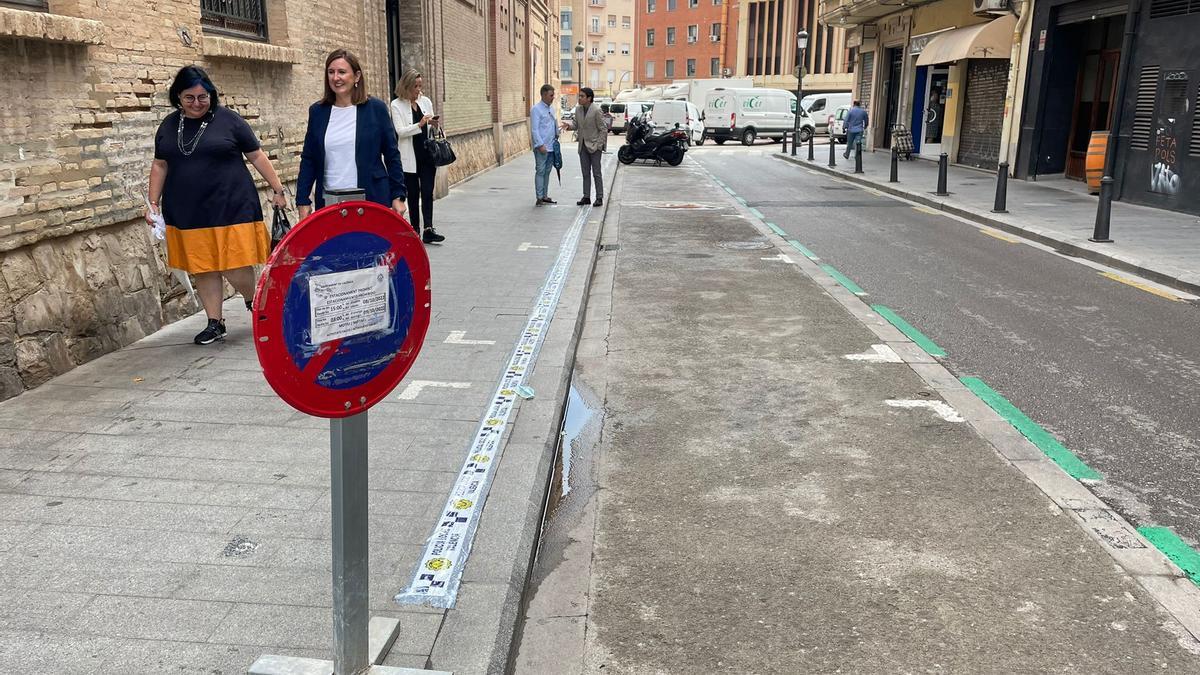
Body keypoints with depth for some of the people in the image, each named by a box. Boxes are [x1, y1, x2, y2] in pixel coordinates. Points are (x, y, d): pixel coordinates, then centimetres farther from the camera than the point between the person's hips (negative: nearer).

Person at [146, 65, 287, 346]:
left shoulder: (228, 120, 0)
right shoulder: (169, 125, 11)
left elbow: (256, 156, 2)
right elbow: (160, 165, 17)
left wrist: (278, 189, -1)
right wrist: (153, 202, 11)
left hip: (230, 208, -4)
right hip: (188, 213, 4)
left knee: (234, 267, -7)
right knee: (202, 268, 6)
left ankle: (255, 304, 21)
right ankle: (215, 323, 16)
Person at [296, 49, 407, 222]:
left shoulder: (376, 108, 1)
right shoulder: (317, 111, 8)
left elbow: (392, 156, 4)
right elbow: (308, 160, 12)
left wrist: (397, 196, -1)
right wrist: (303, 201, 6)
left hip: (371, 200, -2)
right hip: (328, 202, 2)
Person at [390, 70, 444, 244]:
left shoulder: (426, 101, 9)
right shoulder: (397, 105, -3)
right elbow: (400, 131, -11)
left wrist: (434, 124, -5)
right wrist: (420, 124, -23)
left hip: (428, 154, 3)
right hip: (410, 156, -3)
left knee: (427, 192, -6)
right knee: (413, 194, 6)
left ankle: (428, 229, -10)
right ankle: (415, 230, 14)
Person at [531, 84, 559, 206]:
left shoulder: (551, 109, 15)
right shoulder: (536, 109, -10)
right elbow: (535, 129, -14)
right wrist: (540, 145, -19)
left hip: (551, 146, 8)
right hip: (541, 147, -8)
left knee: (547, 171, 12)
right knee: (540, 171, -5)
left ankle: (545, 196, 19)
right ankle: (539, 198, -2)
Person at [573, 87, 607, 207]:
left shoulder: (596, 110, -13)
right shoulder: (578, 109, 5)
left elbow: (603, 129, -10)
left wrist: (598, 145, -14)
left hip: (594, 146, -6)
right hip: (583, 146, 6)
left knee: (596, 173, -1)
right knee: (585, 173, 9)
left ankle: (599, 198, 6)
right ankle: (586, 197, 15)